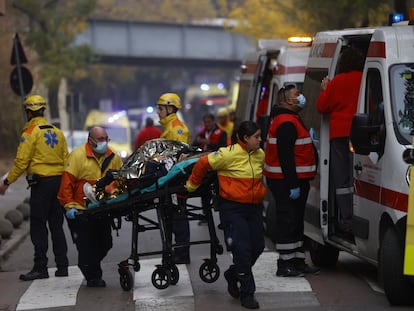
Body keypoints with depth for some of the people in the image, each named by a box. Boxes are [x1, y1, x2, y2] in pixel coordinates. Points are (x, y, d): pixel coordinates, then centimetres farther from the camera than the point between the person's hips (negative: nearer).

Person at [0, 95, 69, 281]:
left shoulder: (30, 132, -8)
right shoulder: (57, 132, 13)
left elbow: (21, 161, -12)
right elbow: (66, 159, 14)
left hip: (41, 183, -7)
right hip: (59, 181, 7)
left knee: (38, 226, -4)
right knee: (56, 226, 12)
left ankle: (40, 267, -6)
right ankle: (62, 266, 12)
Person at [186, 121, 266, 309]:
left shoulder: (260, 154, 5)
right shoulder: (230, 154, -16)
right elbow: (203, 163, -8)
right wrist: (191, 186, 3)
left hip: (254, 207, 7)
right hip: (232, 208, -7)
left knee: (257, 246, 8)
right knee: (242, 249, -8)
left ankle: (232, 274, 34)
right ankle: (247, 294, 3)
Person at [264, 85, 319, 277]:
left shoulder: (290, 120, 19)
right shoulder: (286, 123, -17)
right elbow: (285, 156, -23)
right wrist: (293, 185, -25)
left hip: (292, 181, 11)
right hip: (287, 182, -11)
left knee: (295, 222, 15)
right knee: (288, 222, -7)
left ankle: (297, 261, 22)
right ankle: (285, 264, -4)